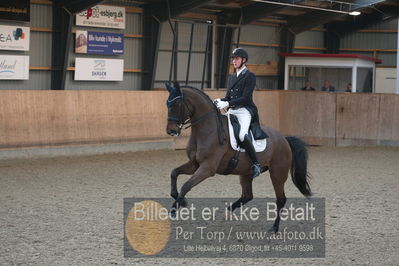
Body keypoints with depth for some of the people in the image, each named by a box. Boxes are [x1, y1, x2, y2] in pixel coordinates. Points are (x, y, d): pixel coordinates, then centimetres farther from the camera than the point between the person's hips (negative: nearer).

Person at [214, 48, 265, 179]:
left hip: (244, 110, -9)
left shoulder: (249, 76, -4)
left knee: (242, 135, -32)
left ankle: (256, 164, -21)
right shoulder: (232, 77, 20)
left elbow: (245, 98, -14)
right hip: (232, 111, 9)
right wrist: (220, 101, -2)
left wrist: (227, 103, -21)